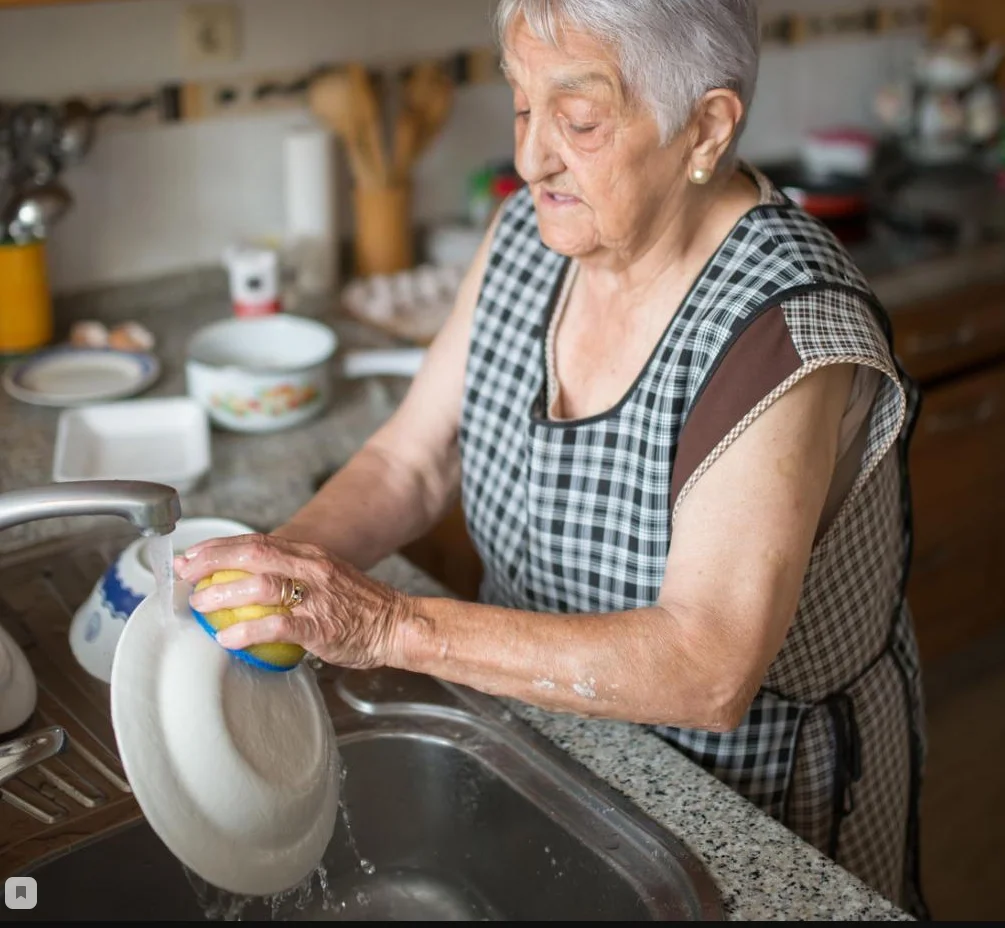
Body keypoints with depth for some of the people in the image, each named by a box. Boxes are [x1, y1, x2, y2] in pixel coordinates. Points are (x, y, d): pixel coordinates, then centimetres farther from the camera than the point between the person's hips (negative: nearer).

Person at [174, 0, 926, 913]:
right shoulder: (531, 233, -8)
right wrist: (277, 564, -22)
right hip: (546, 731, 6)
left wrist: (393, 625, -41)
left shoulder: (788, 330, -29)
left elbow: (708, 674, -36)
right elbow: (410, 462, -4)